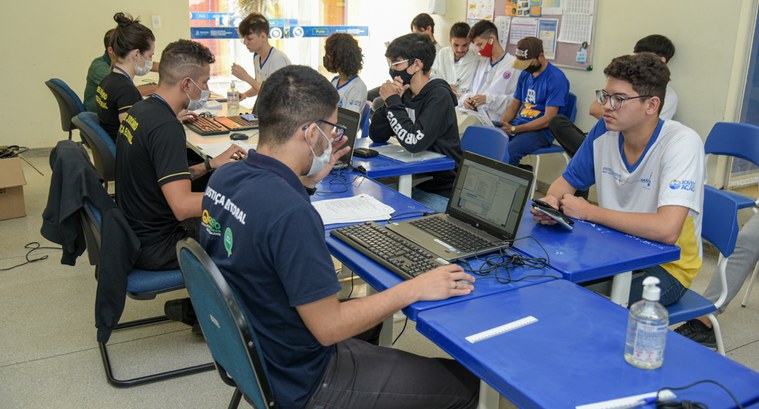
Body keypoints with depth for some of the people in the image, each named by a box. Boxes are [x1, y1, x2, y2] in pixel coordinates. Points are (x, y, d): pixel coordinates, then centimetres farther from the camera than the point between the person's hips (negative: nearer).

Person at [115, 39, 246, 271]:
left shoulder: (140, 110, 4)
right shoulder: (166, 127, -26)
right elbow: (182, 206, -33)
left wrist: (210, 165, 9)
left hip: (135, 230, 9)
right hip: (153, 247, -9)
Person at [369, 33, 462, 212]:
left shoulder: (439, 96, -16)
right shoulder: (406, 94, 6)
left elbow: (414, 142, -28)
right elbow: (376, 136, 4)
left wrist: (392, 101, -17)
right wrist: (392, 101, -10)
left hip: (441, 192, -7)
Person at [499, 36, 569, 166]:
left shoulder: (556, 78, -10)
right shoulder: (525, 74, 13)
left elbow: (548, 119, -15)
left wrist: (514, 129, -20)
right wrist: (501, 124, -3)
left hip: (541, 130, -7)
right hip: (518, 123, 7)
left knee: (507, 152, -33)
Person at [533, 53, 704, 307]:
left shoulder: (682, 143, -21)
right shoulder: (604, 131, -4)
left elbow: (666, 230, -33)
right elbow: (568, 181, 10)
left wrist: (588, 212, -23)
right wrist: (551, 201, -15)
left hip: (667, 264, -5)